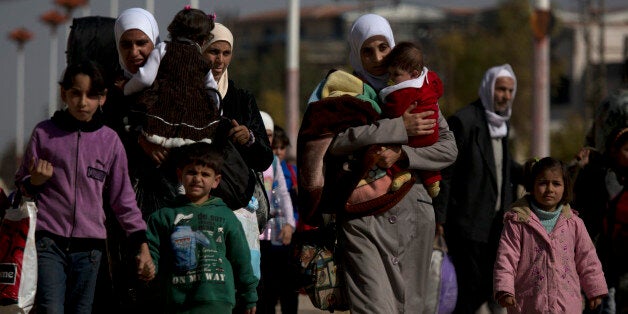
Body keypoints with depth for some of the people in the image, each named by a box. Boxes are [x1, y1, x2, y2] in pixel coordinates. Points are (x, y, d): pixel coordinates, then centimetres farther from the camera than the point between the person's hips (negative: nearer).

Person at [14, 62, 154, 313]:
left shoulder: (110, 141, 7)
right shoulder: (44, 133, 4)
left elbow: (123, 199, 11)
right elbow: (21, 185, 13)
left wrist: (142, 245, 4)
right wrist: (34, 181, -10)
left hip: (89, 246, 2)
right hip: (49, 241, -2)